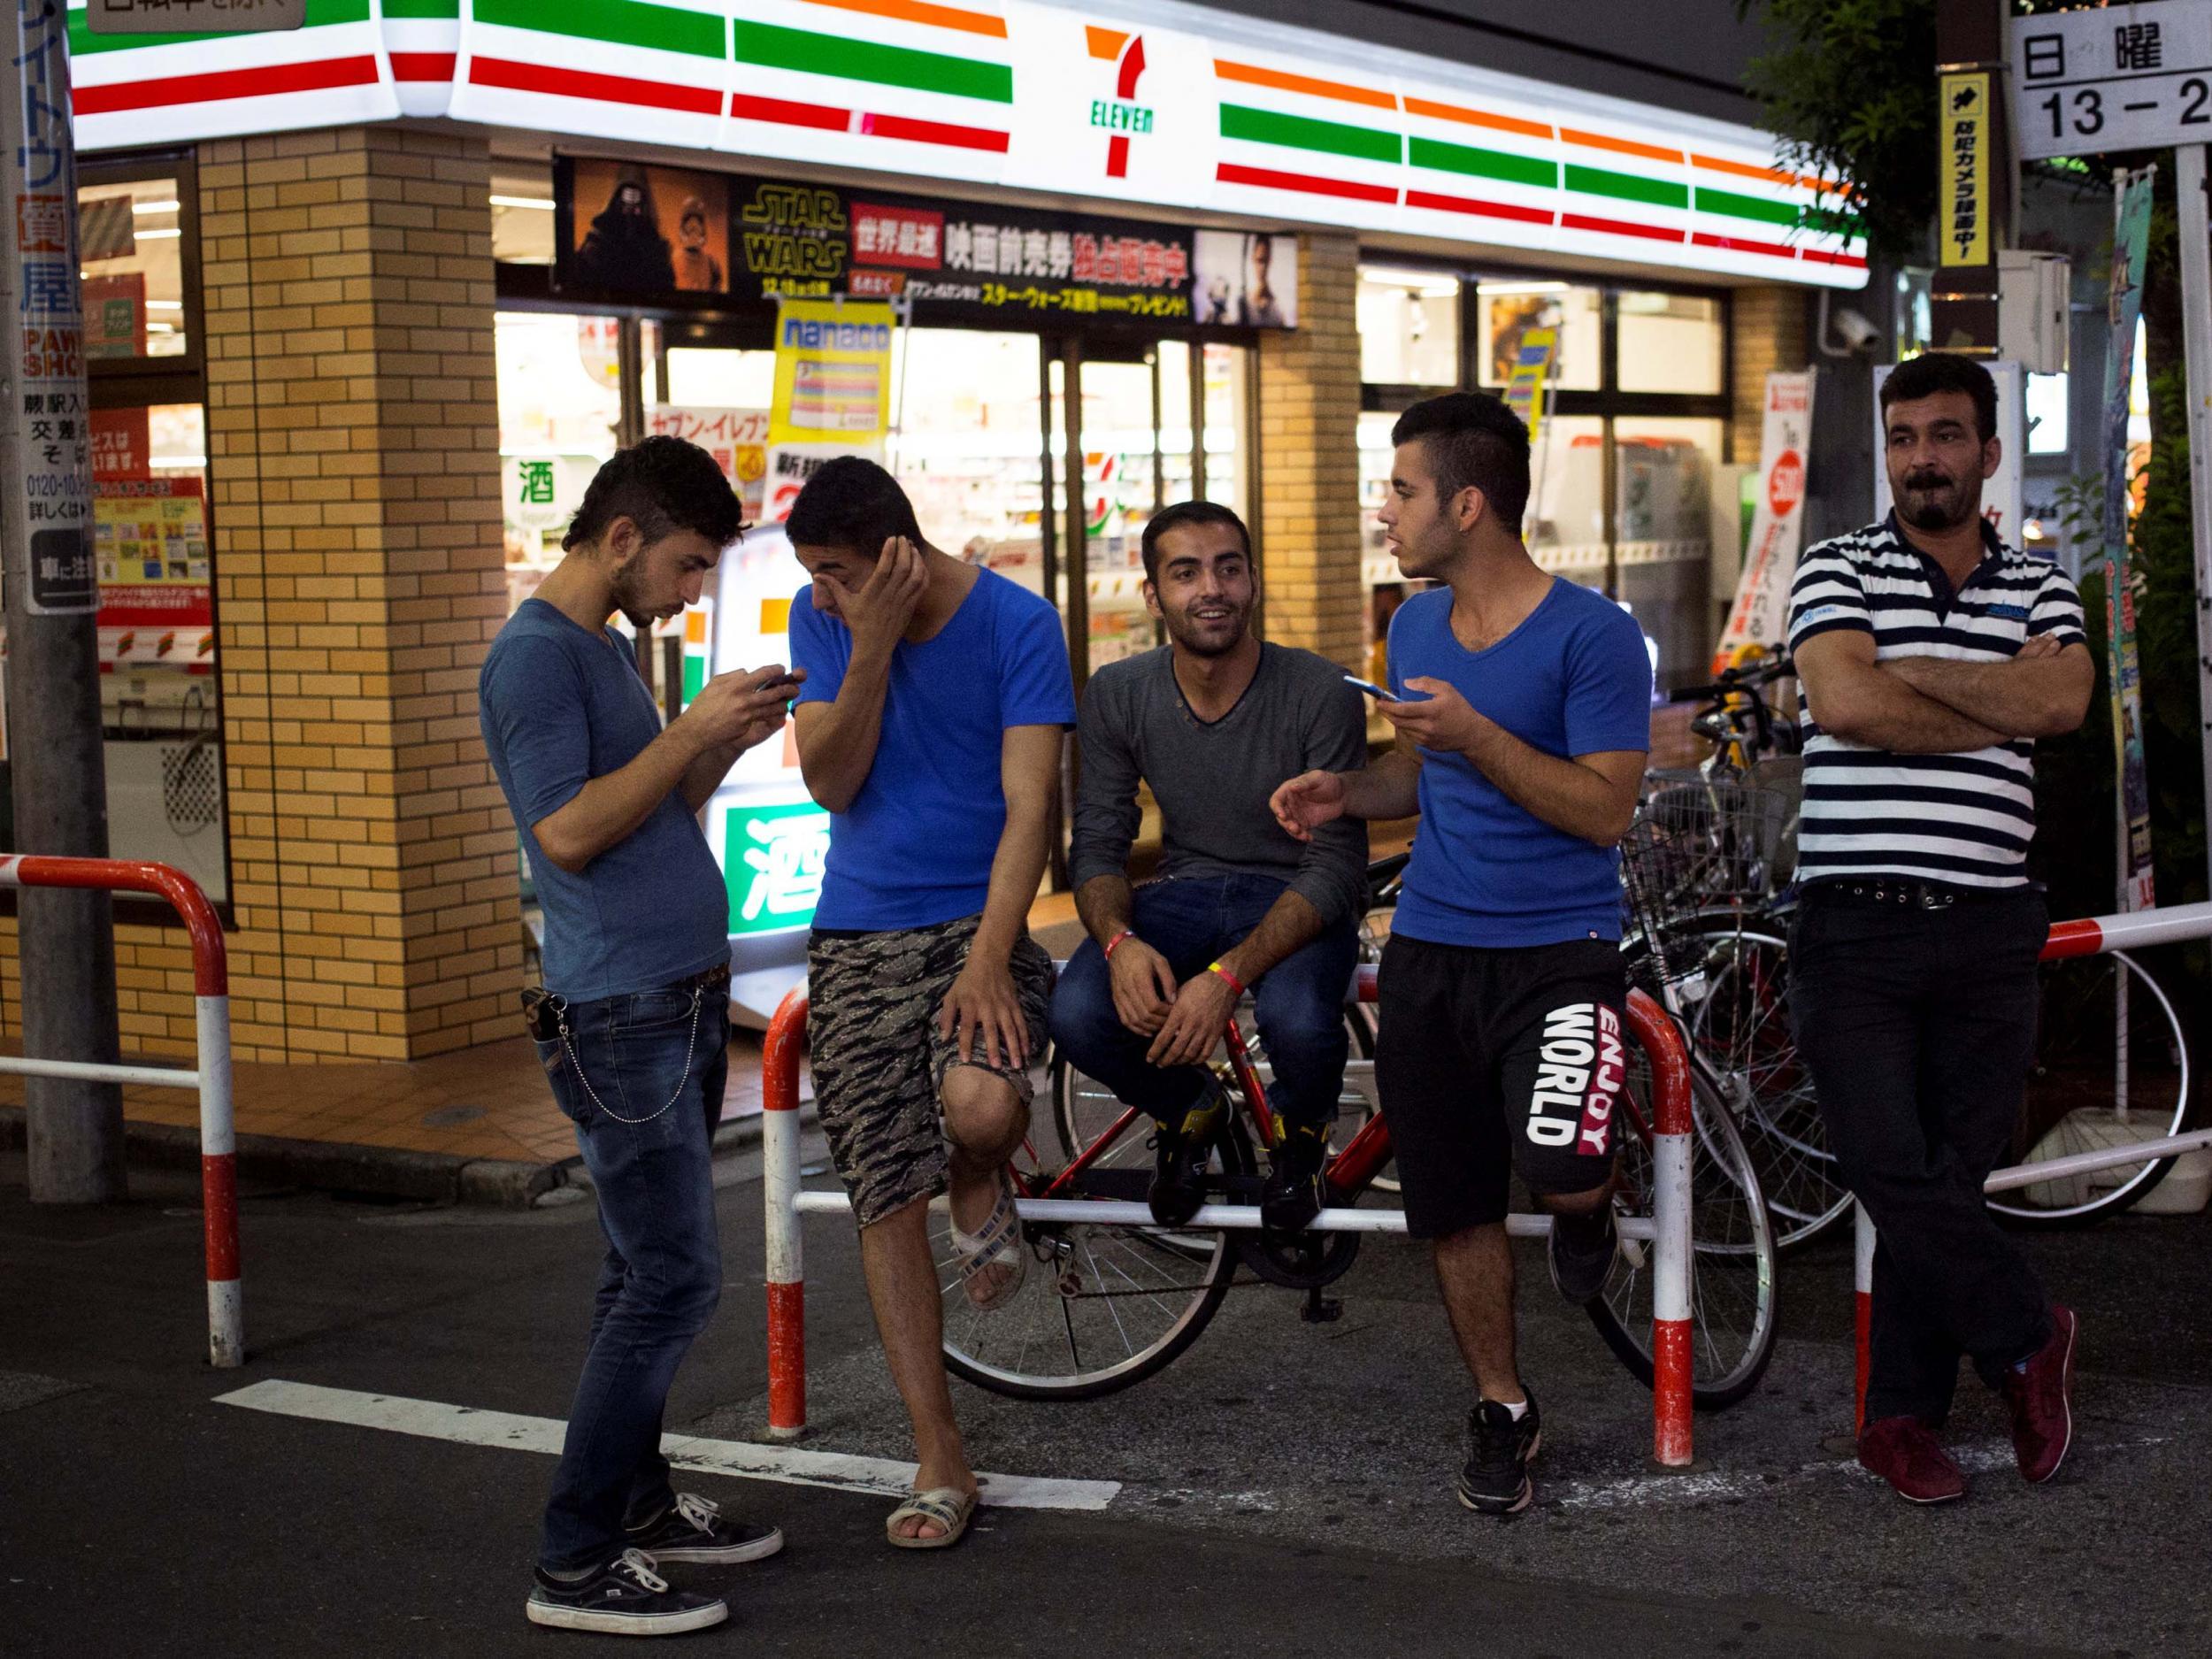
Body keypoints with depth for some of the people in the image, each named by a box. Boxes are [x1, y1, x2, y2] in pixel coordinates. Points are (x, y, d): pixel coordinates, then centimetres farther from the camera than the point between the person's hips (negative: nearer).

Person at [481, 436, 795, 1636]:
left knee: (646, 1274, 15)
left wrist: (727, 745, 4)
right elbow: (569, 831, -20)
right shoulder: (534, 654, -13)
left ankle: (637, 1500, 25)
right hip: (619, 1015, -10)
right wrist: (692, 731, -17)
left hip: (680, 1000, 10)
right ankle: (576, 1565, -4)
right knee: (674, 1280, -10)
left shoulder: (604, 647, 17)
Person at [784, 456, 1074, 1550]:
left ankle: (981, 1192, 7)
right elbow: (829, 781, -7)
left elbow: (1028, 806, -13)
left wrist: (987, 959, -22)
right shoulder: (823, 621, 1)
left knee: (982, 1105, -33)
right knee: (886, 1200, -1)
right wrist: (872, 650, -19)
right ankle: (941, 1461, 10)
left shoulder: (1015, 624, -10)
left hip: (976, 919, -3)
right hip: (857, 936, 3)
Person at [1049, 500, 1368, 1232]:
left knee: (1298, 1021, -37)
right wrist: (1120, 941, -26)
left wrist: (1227, 976, -33)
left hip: (1296, 899, -3)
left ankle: (1301, 1132, 4)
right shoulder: (1116, 696, -6)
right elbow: (1097, 844, -2)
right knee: (1078, 1015, -27)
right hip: (1185, 891, 3)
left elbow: (1335, 866, -19)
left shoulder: (1319, 693, -18)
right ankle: (1191, 1111, 10)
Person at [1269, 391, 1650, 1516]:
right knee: (1454, 1210, 8)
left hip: (1559, 950, -6)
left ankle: (1583, 1206, 12)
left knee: (1561, 1170, -26)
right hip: (1429, 952, 6)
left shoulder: (1591, 634, -12)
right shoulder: (1415, 626, 9)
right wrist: (1346, 791, 3)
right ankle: (1501, 1411, 28)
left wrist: (1474, 735, -24)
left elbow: (1605, 809, -16)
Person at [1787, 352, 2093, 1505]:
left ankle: (1903, 1417, 17)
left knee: (1949, 1179, 5)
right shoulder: (1837, 570, 5)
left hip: (1988, 933, 2)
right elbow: (1846, 702, -14)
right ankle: (2027, 1339, 14)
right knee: (1891, 1169, -9)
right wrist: (1998, 712, -5)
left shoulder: (2040, 588, 13)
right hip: (1855, 925, -2)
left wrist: (1903, 671, -9)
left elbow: (2063, 699, -9)